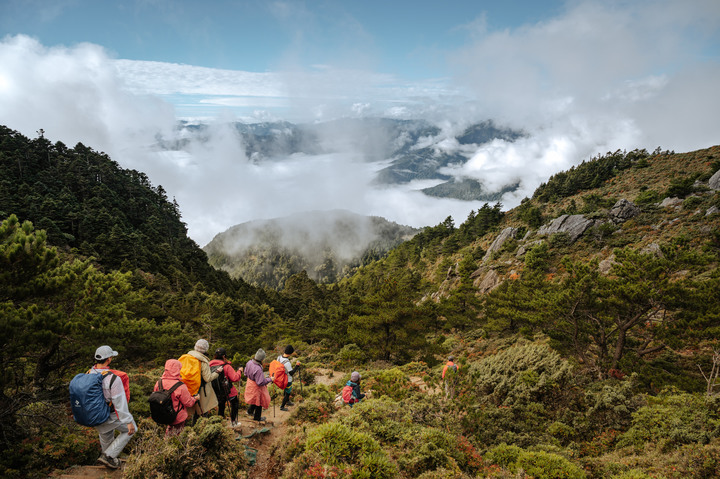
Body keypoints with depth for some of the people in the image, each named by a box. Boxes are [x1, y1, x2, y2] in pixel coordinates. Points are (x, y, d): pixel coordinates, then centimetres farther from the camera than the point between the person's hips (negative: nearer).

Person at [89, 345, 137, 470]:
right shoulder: (113, 379, -29)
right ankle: (108, 455, 11)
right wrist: (129, 422, -14)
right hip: (108, 416, -7)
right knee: (131, 429, 15)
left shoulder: (88, 374, -8)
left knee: (105, 434, 31)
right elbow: (120, 403, -24)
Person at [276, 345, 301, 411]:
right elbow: (291, 373, -29)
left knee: (285, 390, 31)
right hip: (287, 380, -7)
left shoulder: (279, 357, -15)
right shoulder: (287, 363, -39)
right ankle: (282, 407, 35)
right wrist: (297, 366, -21)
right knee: (287, 393, 18)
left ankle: (288, 401, 54)